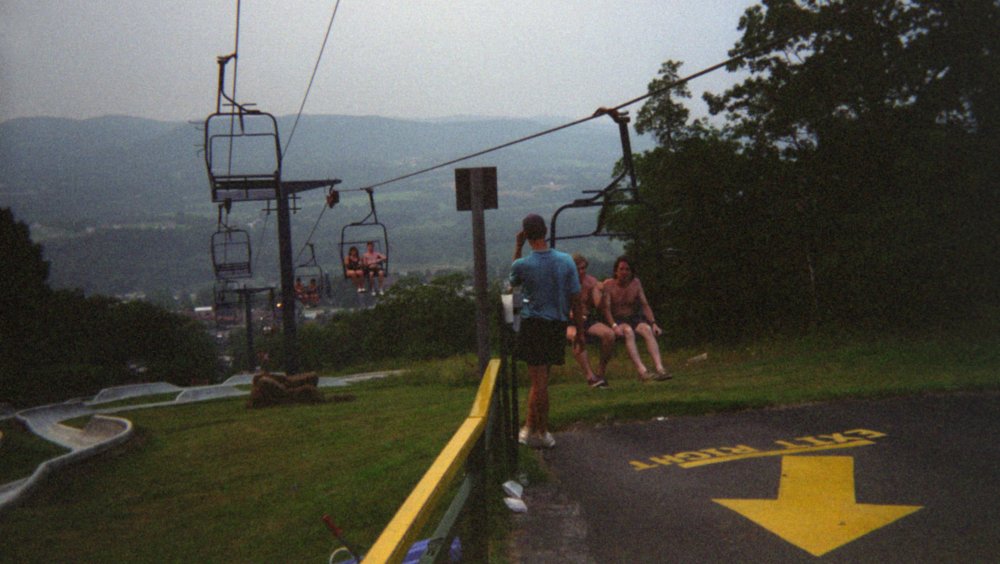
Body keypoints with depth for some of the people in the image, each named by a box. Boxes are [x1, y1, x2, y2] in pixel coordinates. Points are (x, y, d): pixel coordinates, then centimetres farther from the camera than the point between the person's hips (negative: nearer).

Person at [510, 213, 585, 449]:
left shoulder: (522, 264, -12)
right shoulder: (566, 261, -4)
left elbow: (513, 281, 14)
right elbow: (576, 299, -1)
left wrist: (518, 246, 9)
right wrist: (580, 332, 8)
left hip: (533, 325, -3)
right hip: (557, 324, 3)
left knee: (539, 381, 2)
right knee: (538, 379, 16)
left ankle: (542, 433, 10)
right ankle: (531, 427, 26)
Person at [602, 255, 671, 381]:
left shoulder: (636, 283, 11)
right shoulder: (608, 285, -1)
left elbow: (645, 305, 7)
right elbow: (606, 308, -10)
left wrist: (653, 323, -8)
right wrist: (614, 326, -26)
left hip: (635, 319, 3)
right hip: (617, 320, -3)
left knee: (647, 329, -29)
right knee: (628, 331, -36)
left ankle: (660, 368, -45)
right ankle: (642, 371, -48)